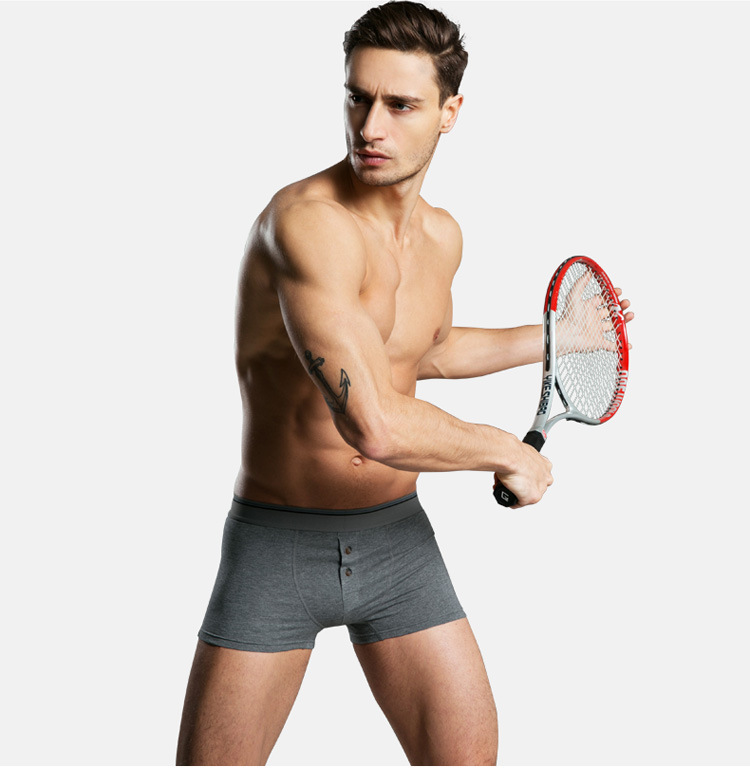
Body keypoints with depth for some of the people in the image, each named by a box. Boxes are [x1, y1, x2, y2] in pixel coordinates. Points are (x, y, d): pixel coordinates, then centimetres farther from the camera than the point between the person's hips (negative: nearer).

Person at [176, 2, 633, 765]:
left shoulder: (442, 236, 2)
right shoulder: (307, 221, -25)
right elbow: (374, 425, -34)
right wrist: (509, 453, -18)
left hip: (397, 537, 6)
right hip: (277, 539, -5)